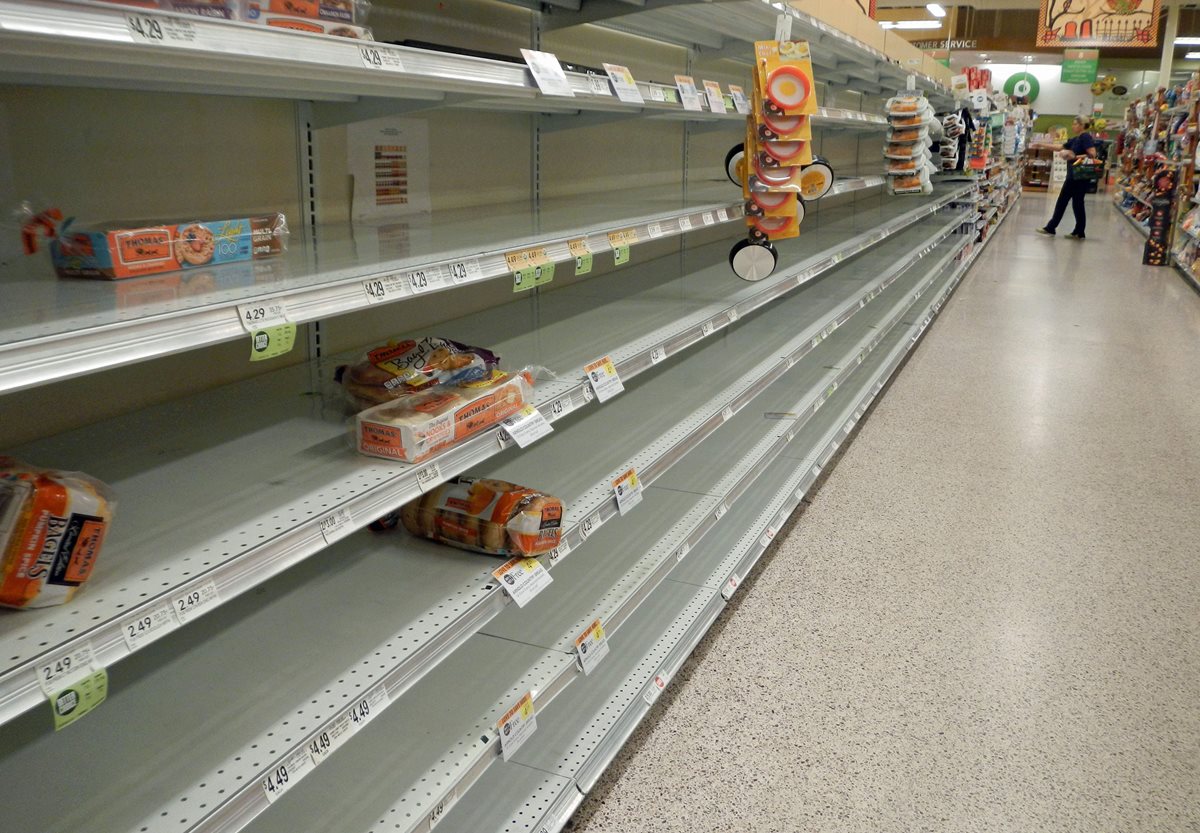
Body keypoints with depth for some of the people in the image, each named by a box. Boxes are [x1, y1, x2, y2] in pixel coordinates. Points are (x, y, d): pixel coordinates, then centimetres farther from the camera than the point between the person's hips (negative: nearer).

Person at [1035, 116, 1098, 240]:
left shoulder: (1086, 137, -11)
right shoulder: (1075, 140, 15)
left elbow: (1092, 154, -20)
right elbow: (1060, 147, 23)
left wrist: (1075, 157, -22)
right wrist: (1042, 145, 20)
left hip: (1080, 177, -9)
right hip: (1072, 176, 9)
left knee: (1077, 203, -3)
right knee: (1062, 201, 10)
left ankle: (1079, 233, 5)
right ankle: (1050, 228, 15)